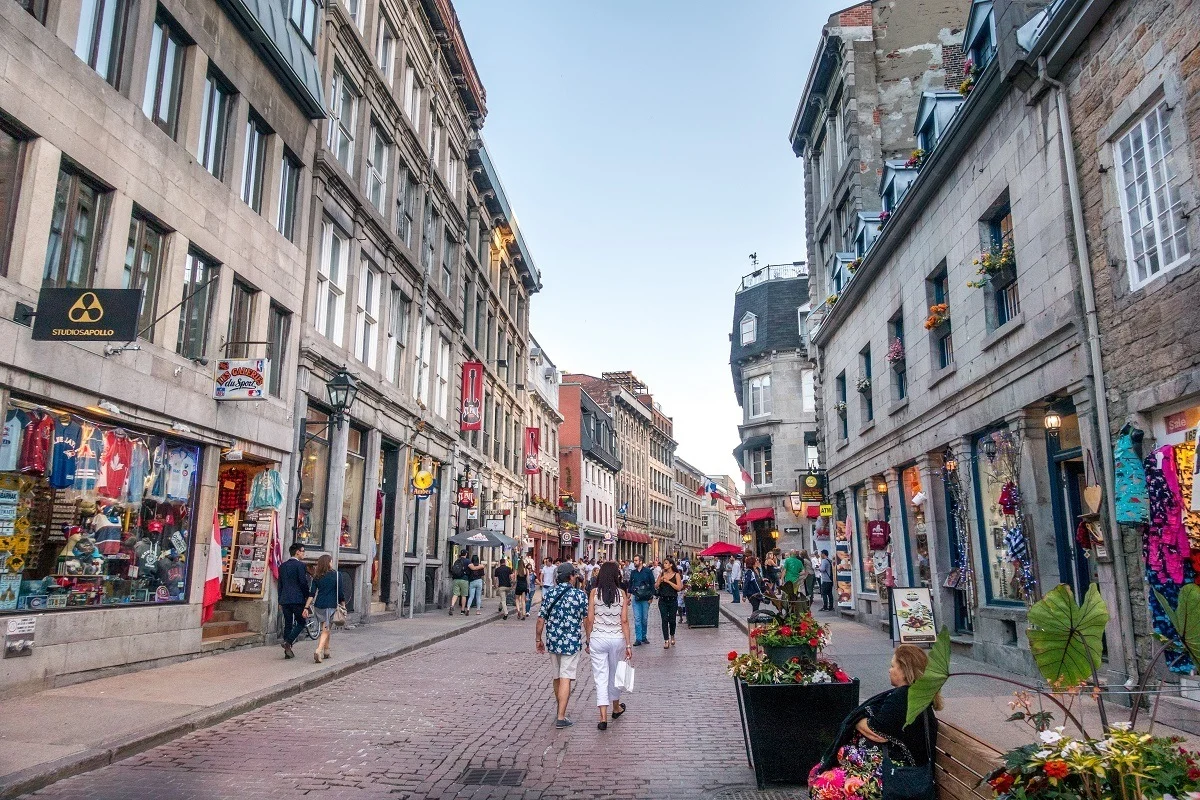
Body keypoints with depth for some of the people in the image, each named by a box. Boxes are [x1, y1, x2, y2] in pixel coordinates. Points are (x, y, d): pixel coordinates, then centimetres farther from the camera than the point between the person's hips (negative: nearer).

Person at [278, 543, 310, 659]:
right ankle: (288, 642, -12)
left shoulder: (283, 566, 13)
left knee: (288, 624, 10)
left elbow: (280, 585, 17)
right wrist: (307, 598, 2)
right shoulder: (300, 565, -9)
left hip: (285, 600, 7)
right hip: (298, 599, -7)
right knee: (301, 623, 5)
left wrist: (280, 602, 22)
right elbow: (304, 583, -11)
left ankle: (287, 651, 9)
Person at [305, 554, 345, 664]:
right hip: (331, 605, -5)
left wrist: (307, 607, 2)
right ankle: (318, 651, -20)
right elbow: (340, 592, -4)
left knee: (325, 629, 20)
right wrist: (343, 605, 7)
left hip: (318, 605, 5)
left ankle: (326, 651, 26)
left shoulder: (317, 576, 5)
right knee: (326, 630, -2)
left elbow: (312, 593, 1)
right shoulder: (336, 575, -6)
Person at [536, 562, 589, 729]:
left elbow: (541, 619, 1)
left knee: (557, 676, 19)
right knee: (565, 678, -2)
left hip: (553, 641, 4)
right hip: (571, 642, -4)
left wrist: (539, 639, 11)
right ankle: (561, 717, -4)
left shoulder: (549, 593, -1)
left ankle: (561, 708, 36)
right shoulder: (580, 595, -10)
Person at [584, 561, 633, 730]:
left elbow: (589, 619, -5)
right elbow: (624, 621, -5)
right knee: (615, 675, 20)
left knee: (601, 677, 4)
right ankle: (616, 708, 39)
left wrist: (588, 641, 6)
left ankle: (603, 717, 0)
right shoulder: (622, 594, -4)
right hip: (617, 639, 1)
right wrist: (628, 644, -1)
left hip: (598, 639, -1)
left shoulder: (594, 593, -5)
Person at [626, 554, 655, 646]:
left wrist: (651, 597, -5)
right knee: (637, 619, -2)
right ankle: (638, 639, 0)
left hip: (645, 599, -2)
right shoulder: (633, 572, 9)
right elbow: (630, 584, 16)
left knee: (645, 619, 6)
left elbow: (652, 584, -1)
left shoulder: (648, 571, -2)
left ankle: (644, 637, 20)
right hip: (636, 598, 2)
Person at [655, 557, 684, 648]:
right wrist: (660, 580, -11)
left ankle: (672, 636, 33)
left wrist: (668, 581, -15)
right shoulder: (662, 574, 8)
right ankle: (666, 640, -2)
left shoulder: (676, 575, -2)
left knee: (672, 620, 7)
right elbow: (656, 587, 7)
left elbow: (679, 588, -13)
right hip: (662, 600, 2)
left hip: (672, 600, -2)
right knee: (664, 620, -4)